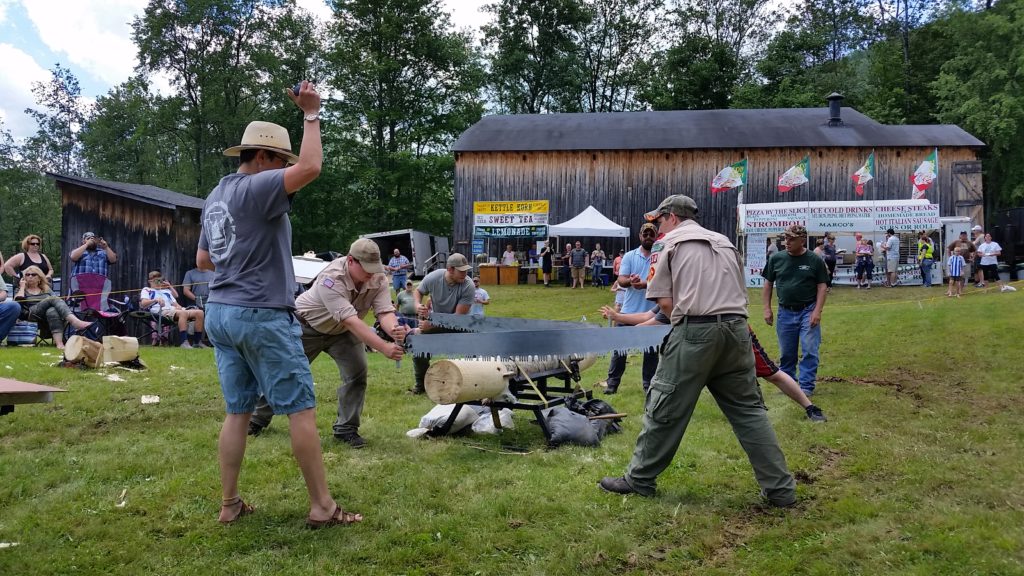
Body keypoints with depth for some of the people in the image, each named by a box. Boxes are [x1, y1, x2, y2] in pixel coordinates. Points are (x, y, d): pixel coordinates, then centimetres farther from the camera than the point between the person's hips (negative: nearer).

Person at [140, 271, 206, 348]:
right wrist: (156, 300, -18)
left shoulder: (166, 291, 38)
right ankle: (183, 342, -48)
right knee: (183, 313, -39)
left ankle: (197, 341, -16)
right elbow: (143, 304, 0)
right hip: (161, 311, -7)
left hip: (173, 309, 7)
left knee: (200, 312, -14)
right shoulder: (146, 290, 20)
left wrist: (178, 306, 1)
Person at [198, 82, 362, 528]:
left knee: (237, 411, 12)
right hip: (262, 316, -9)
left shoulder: (215, 197, 17)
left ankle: (229, 504, 15)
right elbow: (311, 167, -25)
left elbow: (203, 259, 24)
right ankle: (322, 506, 2)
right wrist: (311, 115, -15)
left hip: (220, 313, 9)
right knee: (301, 409, -3)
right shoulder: (256, 188, -12)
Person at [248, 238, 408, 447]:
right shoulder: (332, 278, -41)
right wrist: (384, 347, -54)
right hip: (308, 325, -4)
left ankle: (346, 429, 2)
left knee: (357, 373, -12)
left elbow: (385, 313, -34)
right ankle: (258, 419, 31)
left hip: (342, 332, 4)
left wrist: (396, 331, -59)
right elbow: (350, 320, -47)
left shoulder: (378, 279, -25)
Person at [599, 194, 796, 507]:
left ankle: (639, 479, 15)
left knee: (666, 407, 4)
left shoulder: (670, 242, 5)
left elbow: (665, 302, -2)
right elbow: (739, 293, 19)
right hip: (737, 328, 6)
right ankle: (781, 487, 11)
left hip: (695, 331, -5)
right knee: (749, 409, 10)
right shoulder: (725, 242, 22)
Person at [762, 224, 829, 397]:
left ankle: (806, 387, 4)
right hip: (785, 312, 2)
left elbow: (821, 287, -2)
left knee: (809, 352, -3)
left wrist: (817, 311, -11)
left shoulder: (815, 260, -4)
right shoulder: (776, 259, 1)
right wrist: (767, 309, 2)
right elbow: (768, 285, 8)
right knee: (786, 353, 11)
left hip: (808, 311, -2)